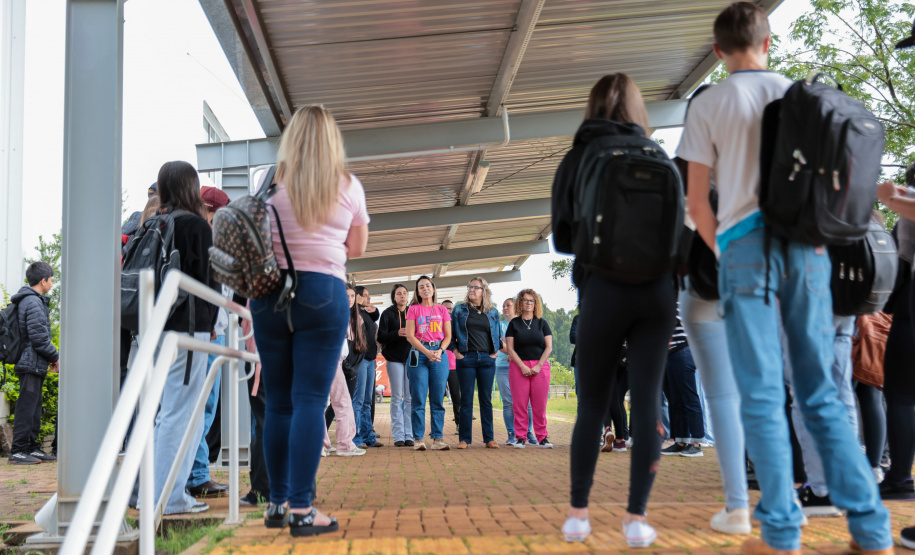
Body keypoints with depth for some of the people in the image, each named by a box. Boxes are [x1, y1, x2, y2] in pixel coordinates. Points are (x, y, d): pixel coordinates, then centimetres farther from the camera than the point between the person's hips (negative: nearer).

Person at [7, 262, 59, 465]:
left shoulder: (33, 300, 16)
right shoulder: (33, 303, -16)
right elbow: (39, 338, -21)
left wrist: (51, 357, 14)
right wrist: (55, 357, -8)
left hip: (34, 365, 11)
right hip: (32, 363, -11)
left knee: (34, 407, 14)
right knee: (26, 407, -6)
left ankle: (32, 448, 20)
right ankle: (18, 451, -3)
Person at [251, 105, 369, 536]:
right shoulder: (349, 187, 4)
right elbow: (357, 248, 15)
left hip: (269, 292, 2)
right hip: (323, 292, -2)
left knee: (277, 402, 9)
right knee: (310, 401, -4)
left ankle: (277, 504, 18)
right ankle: (301, 509, -7)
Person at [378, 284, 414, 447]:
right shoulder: (387, 313, 4)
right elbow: (381, 337, -4)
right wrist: (397, 334, -19)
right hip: (394, 359, -2)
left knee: (410, 397, -1)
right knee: (397, 397, -1)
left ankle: (409, 435, 3)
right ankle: (398, 436, 1)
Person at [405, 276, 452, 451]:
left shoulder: (442, 310, 14)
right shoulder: (413, 309, 9)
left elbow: (448, 336, 10)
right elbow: (410, 336, 1)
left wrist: (439, 351, -9)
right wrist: (427, 352, -11)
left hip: (439, 354, 2)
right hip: (419, 353, -1)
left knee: (438, 400, -1)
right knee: (418, 399, -5)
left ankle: (438, 439, 0)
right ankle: (418, 439, -3)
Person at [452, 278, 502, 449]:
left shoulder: (493, 312, 10)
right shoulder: (459, 310, 6)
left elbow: (499, 333, 20)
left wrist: (495, 351, 10)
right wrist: (455, 350, -1)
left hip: (487, 359, 2)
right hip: (466, 358, -1)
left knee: (486, 399, 5)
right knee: (466, 400, 0)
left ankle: (489, 438, 10)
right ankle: (465, 439, 5)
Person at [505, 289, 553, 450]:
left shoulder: (542, 323, 10)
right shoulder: (514, 323, 8)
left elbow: (549, 347, 5)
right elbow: (510, 348, 1)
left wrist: (539, 366, -8)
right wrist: (522, 366, -10)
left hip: (540, 366, 1)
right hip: (518, 366, -1)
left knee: (540, 404, -2)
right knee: (519, 403, -4)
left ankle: (542, 437, 4)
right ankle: (520, 437, 2)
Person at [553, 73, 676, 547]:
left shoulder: (577, 159, 5)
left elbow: (562, 237, 7)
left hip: (603, 290, -1)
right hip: (658, 289, 1)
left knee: (592, 405, 8)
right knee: (647, 401, 1)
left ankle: (578, 514, 9)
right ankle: (637, 517, -1)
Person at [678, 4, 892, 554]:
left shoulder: (709, 105, 4)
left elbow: (697, 202, 1)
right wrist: (817, 234, 17)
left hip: (746, 245, -3)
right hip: (806, 246, 3)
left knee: (762, 396, -2)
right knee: (822, 393, 7)